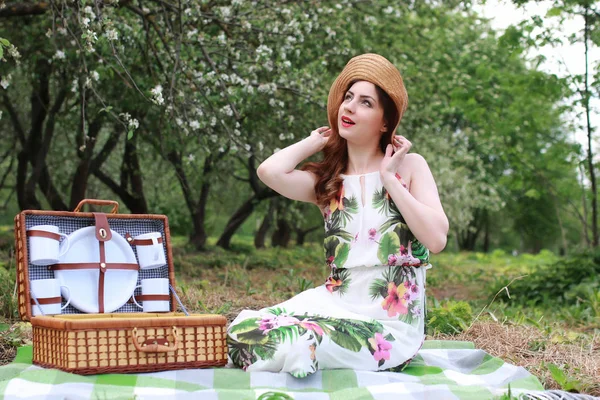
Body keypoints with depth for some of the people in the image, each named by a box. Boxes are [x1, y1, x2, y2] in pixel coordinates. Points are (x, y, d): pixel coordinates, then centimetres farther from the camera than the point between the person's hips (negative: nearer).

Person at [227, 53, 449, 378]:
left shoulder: (410, 166, 2)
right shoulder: (326, 181, 9)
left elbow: (436, 240, -11)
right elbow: (270, 171, -13)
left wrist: (389, 178, -8)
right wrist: (317, 140, 5)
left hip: (390, 324, -4)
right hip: (336, 304, 4)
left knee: (287, 347, -27)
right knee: (243, 330, -15)